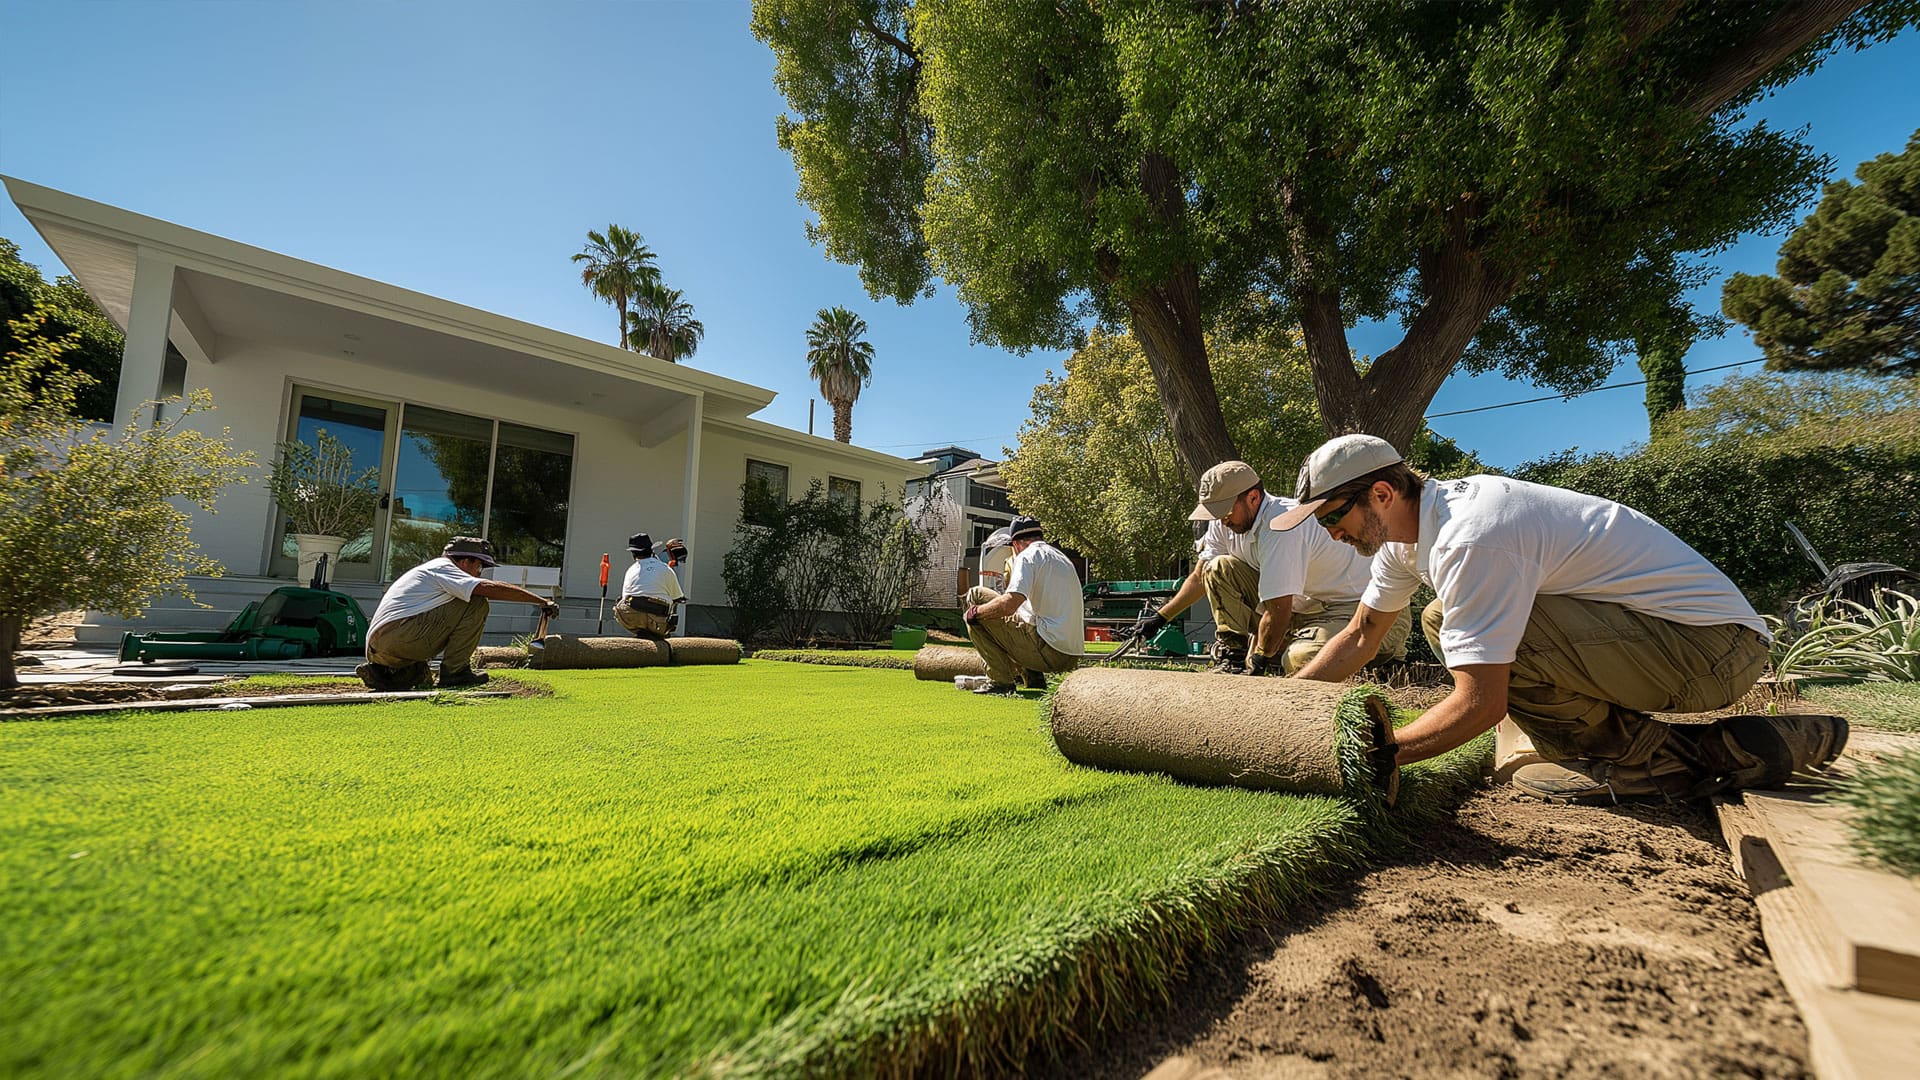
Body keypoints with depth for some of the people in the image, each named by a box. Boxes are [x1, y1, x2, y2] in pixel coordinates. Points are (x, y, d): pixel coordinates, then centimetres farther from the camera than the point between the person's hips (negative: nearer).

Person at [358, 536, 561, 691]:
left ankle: (381, 672, 8)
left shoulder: (427, 569, 30)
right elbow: (490, 588, -15)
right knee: (477, 603, -11)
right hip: (397, 636, -10)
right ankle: (454, 671, -9)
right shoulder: (443, 568, 1)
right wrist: (541, 600, -14)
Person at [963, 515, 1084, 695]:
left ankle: (1000, 680, -5)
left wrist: (977, 611, -3)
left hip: (1047, 650, -9)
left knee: (976, 594, -2)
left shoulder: (1029, 554, -4)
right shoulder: (1063, 558, 22)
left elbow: (1010, 603, -20)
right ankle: (1034, 678, 13)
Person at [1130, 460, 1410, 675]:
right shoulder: (1225, 524, -1)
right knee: (1219, 568, -5)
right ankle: (1232, 655, -5)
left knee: (1300, 661, -38)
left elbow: (1278, 610, -28)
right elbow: (1200, 577, 14)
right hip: (1304, 605, 8)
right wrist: (1159, 618, 13)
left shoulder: (1280, 527, -29)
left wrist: (1257, 665, -17)